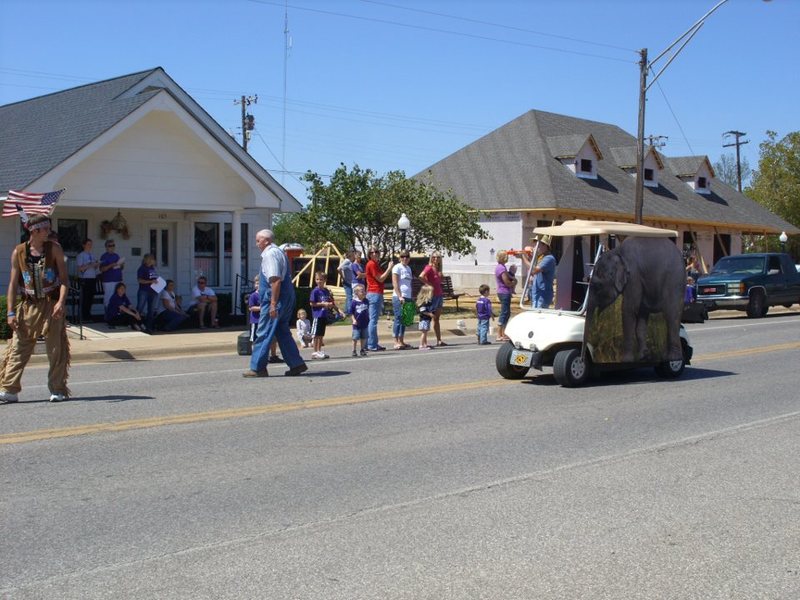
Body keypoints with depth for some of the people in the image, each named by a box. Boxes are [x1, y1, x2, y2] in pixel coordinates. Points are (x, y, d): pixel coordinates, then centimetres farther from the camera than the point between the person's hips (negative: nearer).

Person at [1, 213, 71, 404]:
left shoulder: (54, 249, -1)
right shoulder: (19, 252, 1)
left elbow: (64, 278, -2)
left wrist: (61, 302, -18)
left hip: (51, 305, -1)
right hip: (28, 305, 1)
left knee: (56, 349, 0)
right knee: (18, 348, 0)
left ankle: (58, 390, 9)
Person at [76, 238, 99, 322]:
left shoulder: (92, 255, 16)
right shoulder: (81, 255, -3)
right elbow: (80, 268, -11)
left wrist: (97, 265, -3)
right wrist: (90, 265, -17)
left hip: (93, 278, 6)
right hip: (85, 279, -6)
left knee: (91, 298, 8)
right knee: (85, 298, -4)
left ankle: (88, 315, 16)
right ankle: (84, 317, 1)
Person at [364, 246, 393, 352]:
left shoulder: (375, 264, 20)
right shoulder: (372, 264, -11)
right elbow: (380, 279, -12)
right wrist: (389, 268, -9)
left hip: (377, 293, 11)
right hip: (374, 294, -11)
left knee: (373, 319, 12)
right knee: (373, 320, -9)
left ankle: (372, 344, 16)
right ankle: (372, 345, -9)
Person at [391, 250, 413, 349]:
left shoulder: (408, 268, 19)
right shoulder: (397, 267, -5)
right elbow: (395, 284, -11)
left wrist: (411, 298, 19)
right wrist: (400, 296, -19)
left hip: (407, 297, 8)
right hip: (399, 297, -8)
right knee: (398, 319, -8)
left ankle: (401, 341, 14)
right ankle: (396, 342, -6)